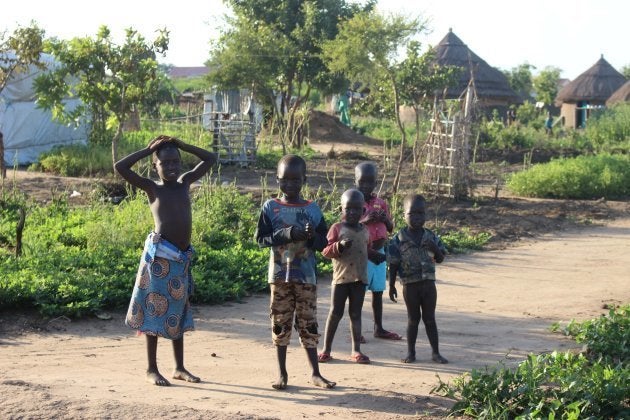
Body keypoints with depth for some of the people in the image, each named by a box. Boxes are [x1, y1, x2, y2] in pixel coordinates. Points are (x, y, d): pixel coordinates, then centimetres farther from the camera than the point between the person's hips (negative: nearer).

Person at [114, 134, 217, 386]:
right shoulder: (152, 188, -1)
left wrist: (181, 145, 10)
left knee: (177, 313, 13)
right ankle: (152, 369, 10)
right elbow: (120, 167, -12)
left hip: (182, 258, 5)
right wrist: (148, 150, -5)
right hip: (159, 256, -5)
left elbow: (210, 159, 19)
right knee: (155, 311, 2)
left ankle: (179, 368, 22)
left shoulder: (185, 182, 11)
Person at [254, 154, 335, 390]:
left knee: (308, 324, 5)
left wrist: (313, 236, -16)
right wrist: (287, 234, -18)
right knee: (281, 324, 5)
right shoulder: (270, 208, 0)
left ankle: (315, 373, 12)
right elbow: (261, 238, -6)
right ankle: (282, 373, 15)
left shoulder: (313, 209, 4)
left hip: (306, 276, 1)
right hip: (280, 275, -1)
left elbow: (323, 243, 6)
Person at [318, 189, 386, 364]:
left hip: (360, 278, 4)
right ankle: (326, 349, 8)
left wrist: (376, 256, 3)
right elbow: (326, 250, -8)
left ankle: (356, 350, 12)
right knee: (335, 313, 0)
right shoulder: (337, 228, -3)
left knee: (355, 313, 8)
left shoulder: (365, 231, 11)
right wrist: (339, 246, -25)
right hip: (341, 277, -4)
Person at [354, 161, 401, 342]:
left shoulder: (381, 203, 9)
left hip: (379, 251, 5)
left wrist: (385, 219, -7)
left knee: (378, 291, 12)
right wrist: (365, 220, -23)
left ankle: (379, 328, 22)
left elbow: (390, 228, 15)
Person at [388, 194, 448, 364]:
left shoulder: (431, 237, 2)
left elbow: (440, 259, 7)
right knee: (413, 318, 7)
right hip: (410, 285, -2)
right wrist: (392, 286, -2)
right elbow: (393, 265, -2)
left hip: (428, 283, 2)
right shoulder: (399, 239, -6)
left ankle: (435, 352, 13)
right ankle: (410, 352, 18)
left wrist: (435, 249, -15)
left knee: (430, 318, 7)